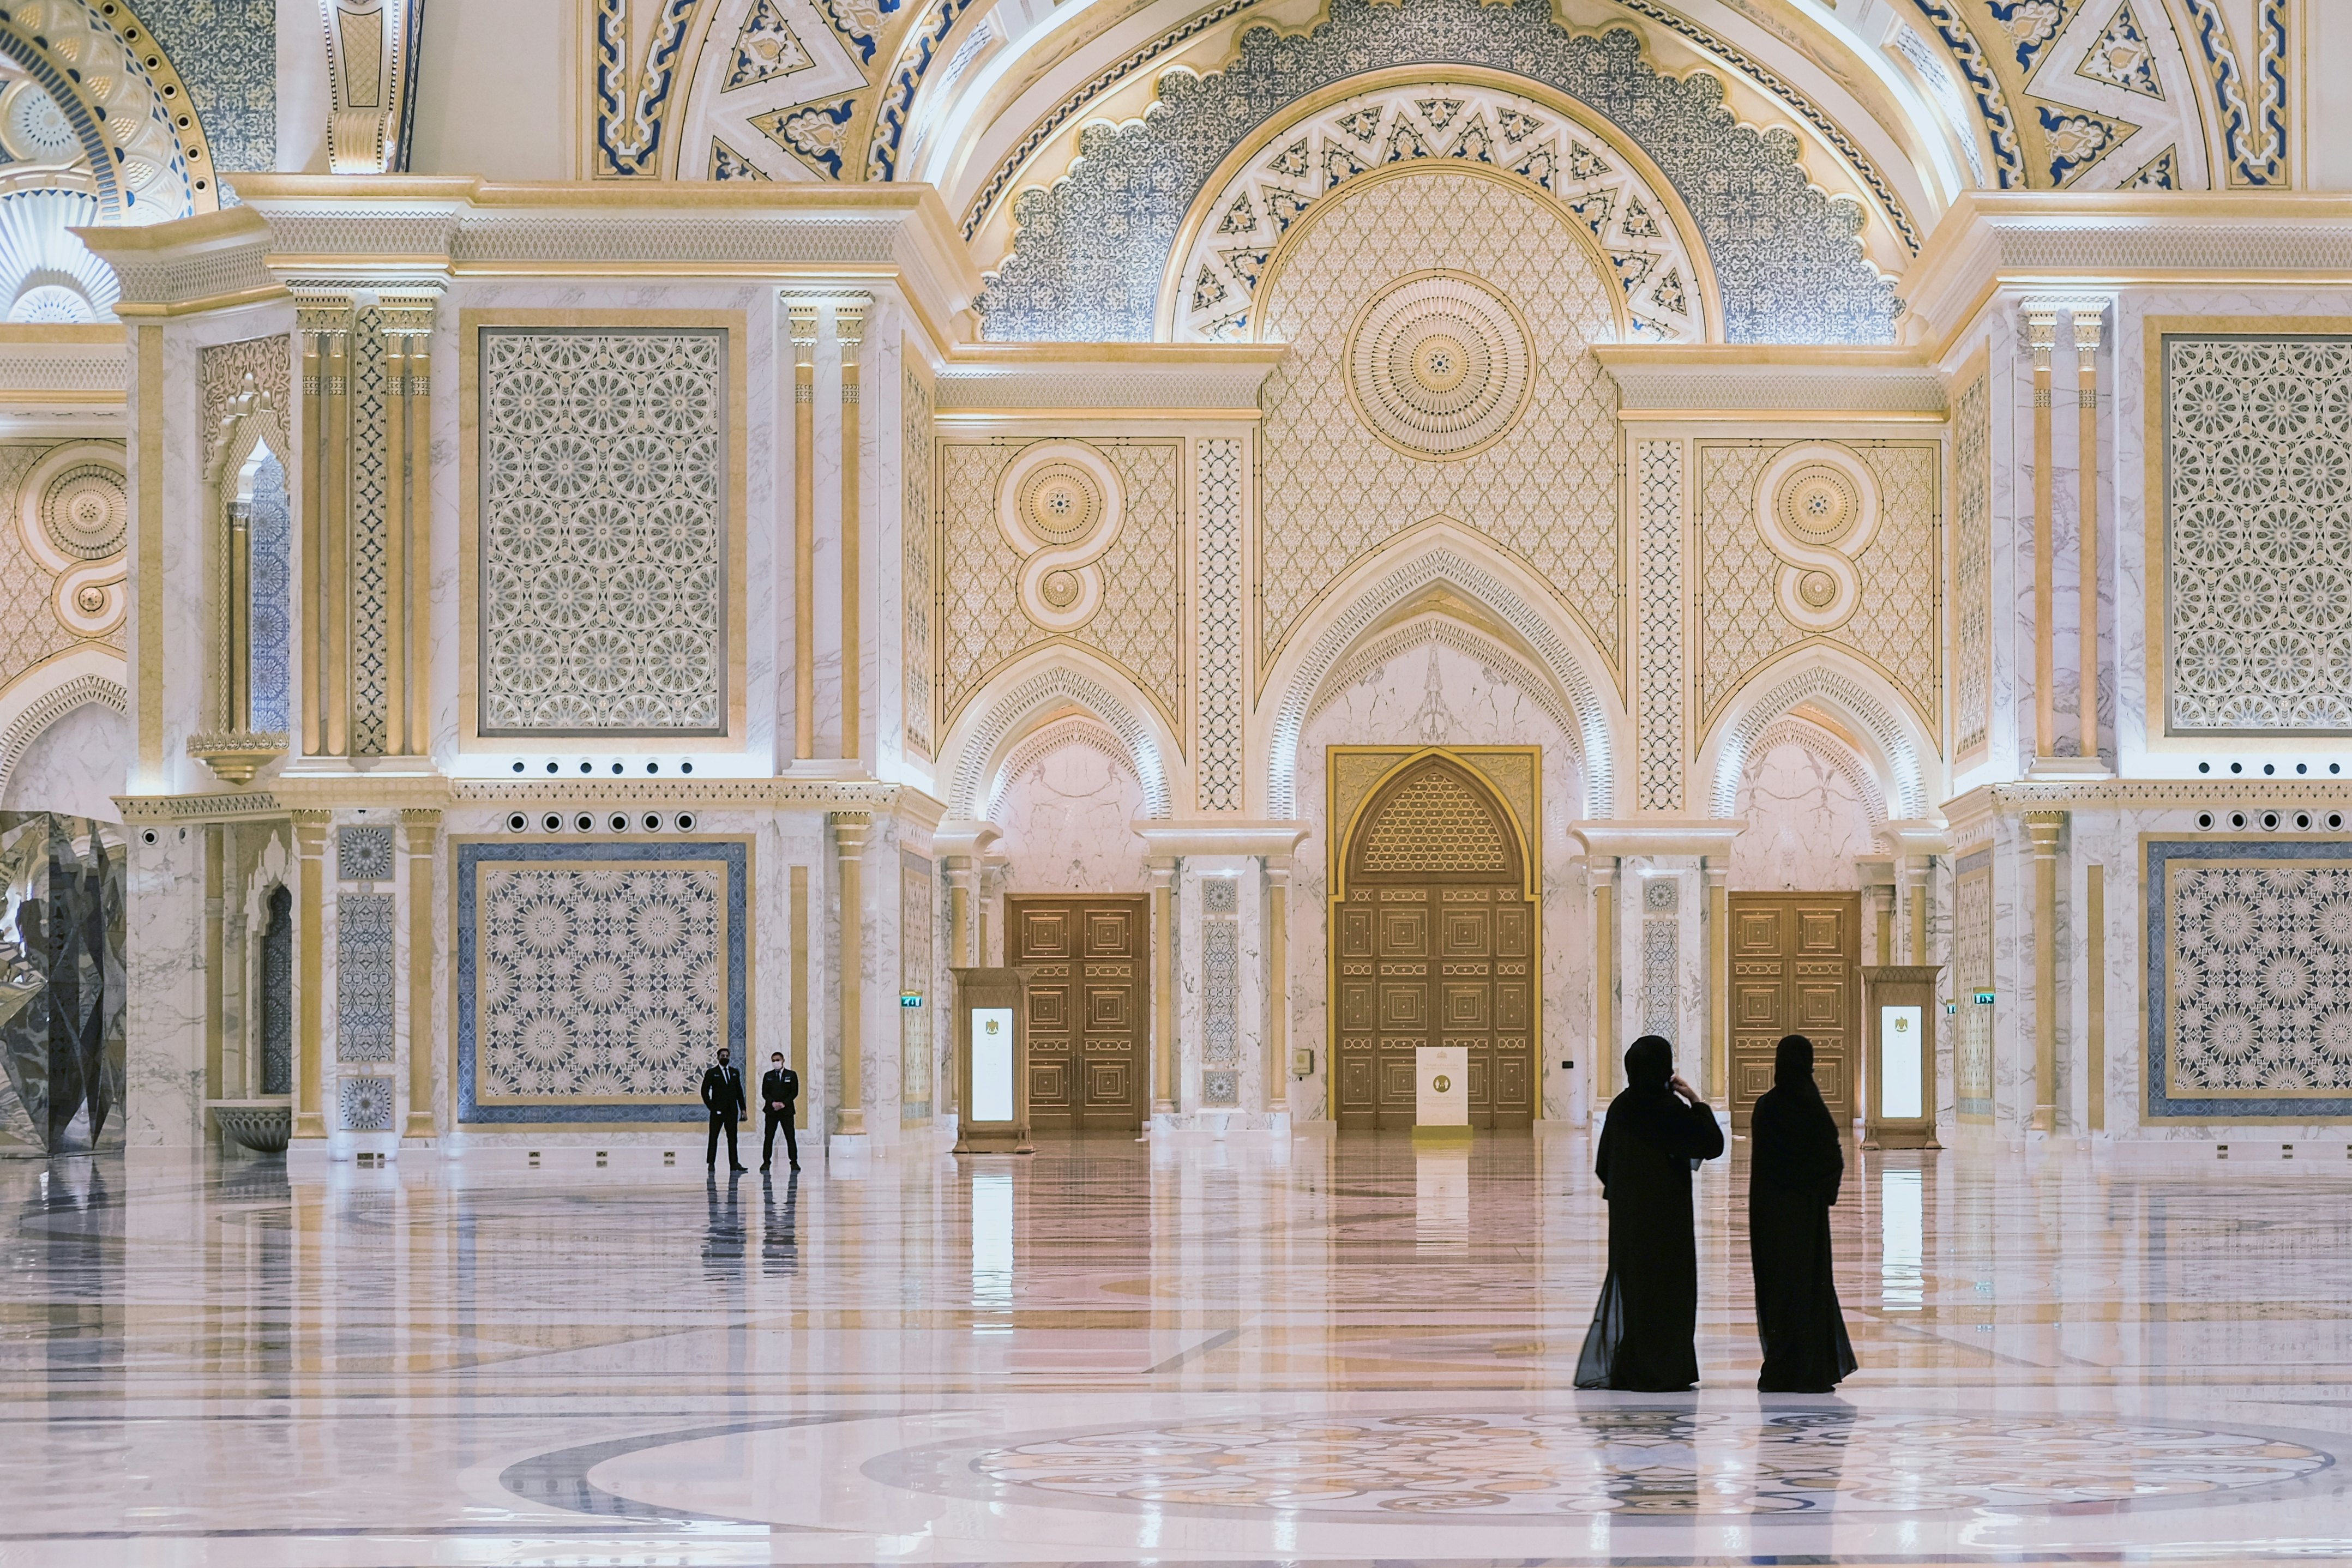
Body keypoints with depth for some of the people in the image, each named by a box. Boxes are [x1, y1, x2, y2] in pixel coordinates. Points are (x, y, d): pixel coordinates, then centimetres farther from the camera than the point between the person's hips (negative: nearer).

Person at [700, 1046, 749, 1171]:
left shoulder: (735, 1073, 13)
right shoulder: (711, 1073, 1)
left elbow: (739, 1091, 14)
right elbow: (705, 1091, -1)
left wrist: (743, 1108, 8)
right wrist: (710, 1106, -7)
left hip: (732, 1110, 4)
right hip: (717, 1110, -4)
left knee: (732, 1137, 1)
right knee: (714, 1137, -2)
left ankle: (734, 1163, -1)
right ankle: (711, 1163, 0)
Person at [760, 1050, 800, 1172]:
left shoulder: (792, 1075, 5)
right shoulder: (768, 1076, 9)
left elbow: (794, 1092, -1)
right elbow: (764, 1093, 3)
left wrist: (784, 1103, -13)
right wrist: (773, 1103, -13)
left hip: (786, 1110, -1)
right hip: (771, 1110, 1)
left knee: (790, 1138, -3)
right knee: (769, 1138, -1)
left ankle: (794, 1162, 0)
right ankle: (766, 1162, 1)